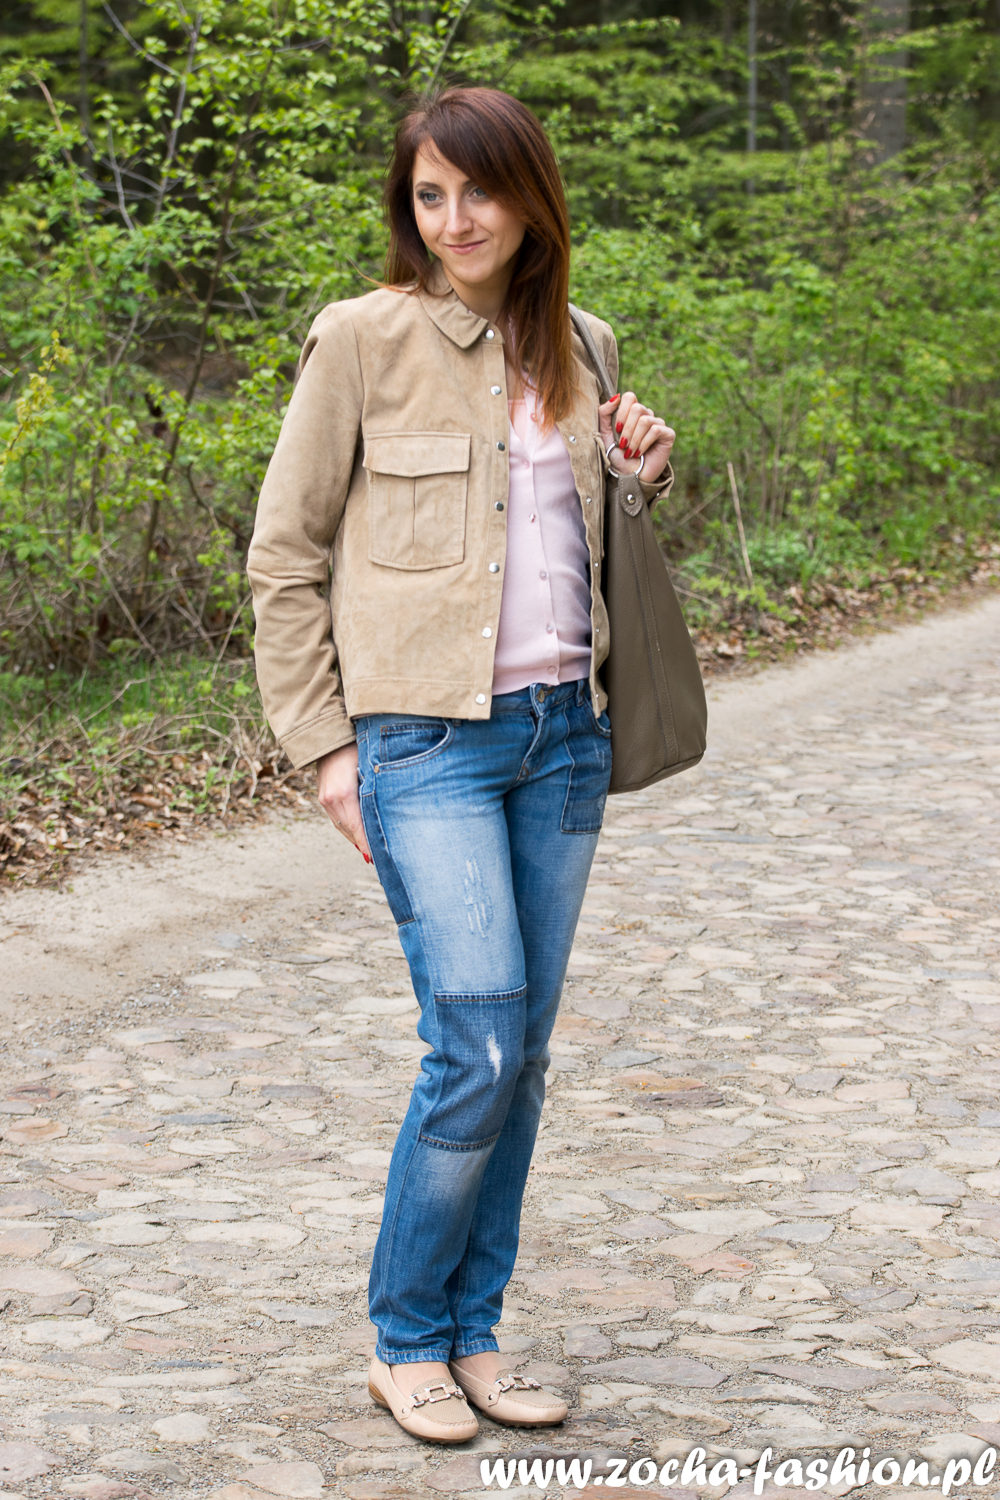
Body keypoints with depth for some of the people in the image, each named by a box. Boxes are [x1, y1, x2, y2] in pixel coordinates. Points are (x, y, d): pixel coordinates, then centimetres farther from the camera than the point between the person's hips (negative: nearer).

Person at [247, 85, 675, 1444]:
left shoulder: (574, 348, 12)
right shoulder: (364, 339, -4)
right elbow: (284, 557, -2)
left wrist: (645, 473, 2)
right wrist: (325, 747, -6)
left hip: (563, 732, 6)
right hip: (429, 737, -6)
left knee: (521, 1051, 8)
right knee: (479, 1051, -12)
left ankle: (474, 1333, 20)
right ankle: (405, 1341, 6)